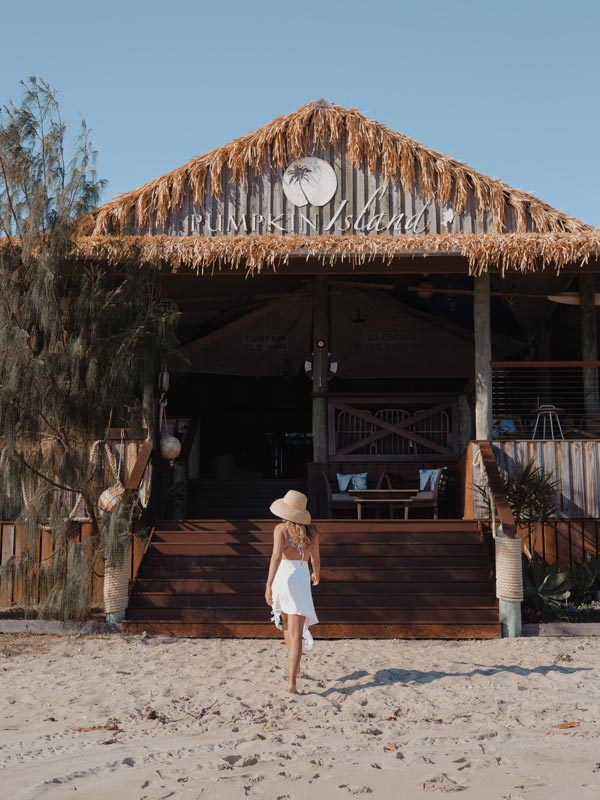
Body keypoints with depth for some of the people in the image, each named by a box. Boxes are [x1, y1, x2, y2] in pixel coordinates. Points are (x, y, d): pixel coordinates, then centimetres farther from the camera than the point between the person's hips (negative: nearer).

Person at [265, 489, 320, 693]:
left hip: (282, 577, 0)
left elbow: (276, 556, -17)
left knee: (287, 625, 26)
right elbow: (315, 560, 16)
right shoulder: (311, 532, 6)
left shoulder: (281, 528, -3)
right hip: (301, 579, 0)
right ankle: (291, 681, -15)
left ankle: (295, 667, 41)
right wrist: (316, 575, 38)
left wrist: (269, 584, -22)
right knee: (296, 634, -3)